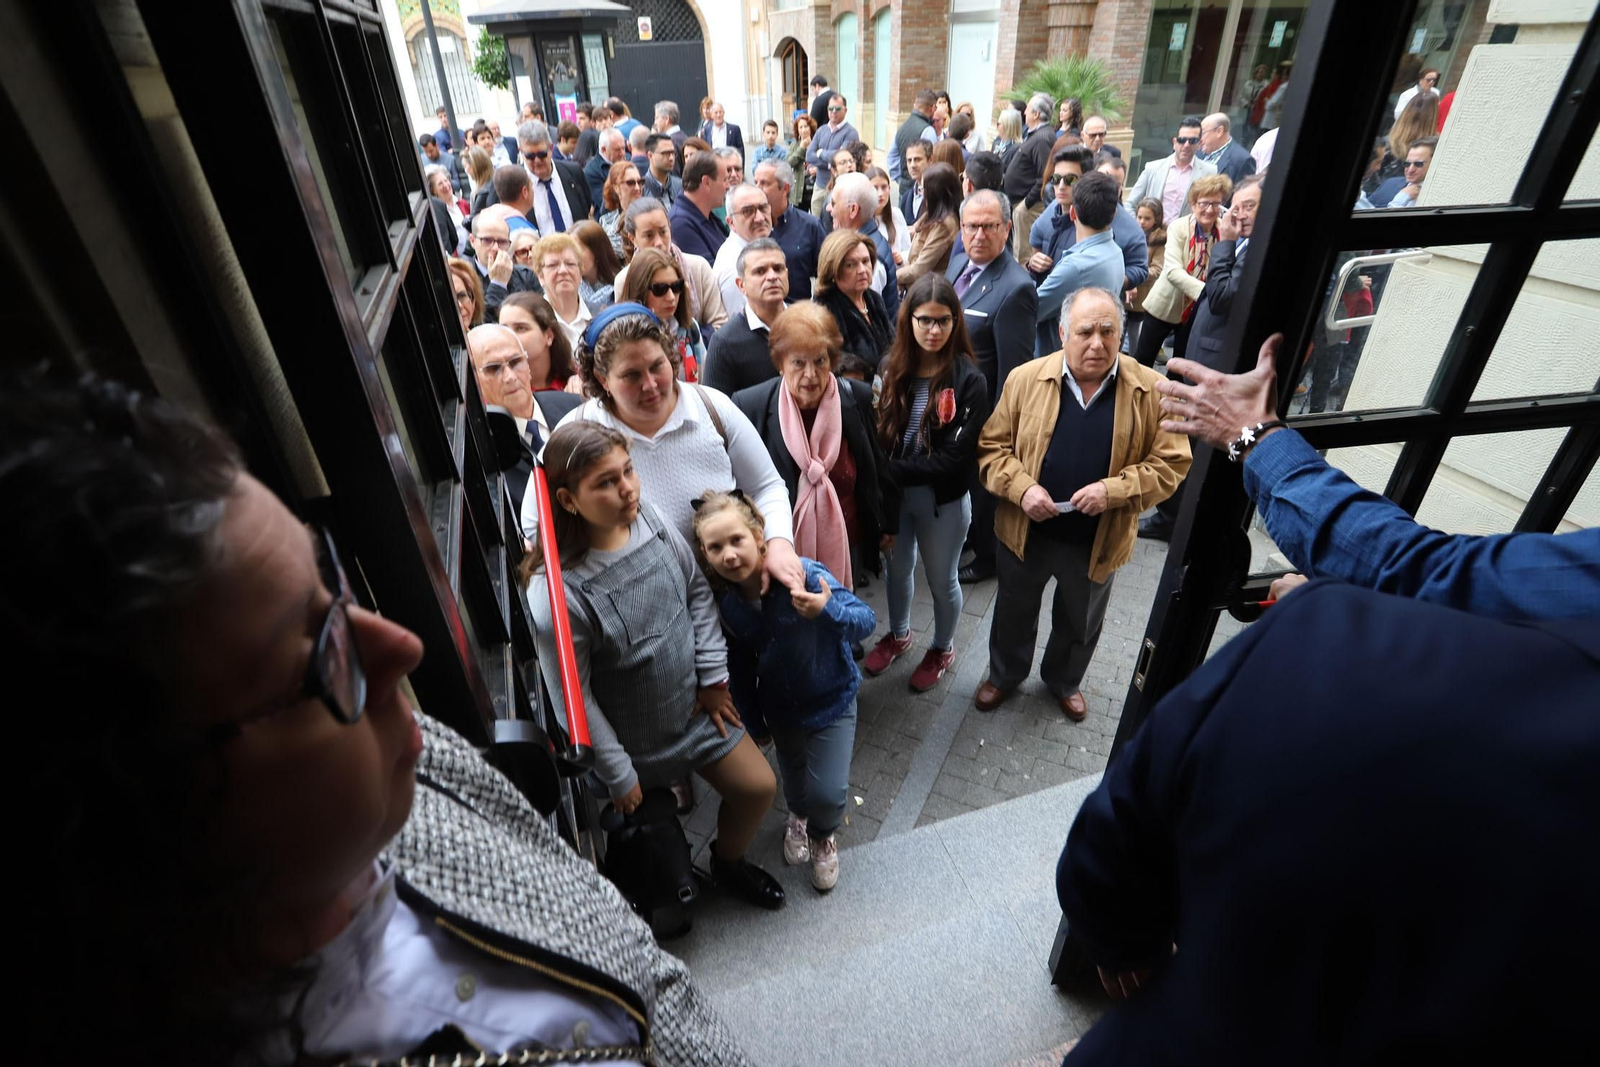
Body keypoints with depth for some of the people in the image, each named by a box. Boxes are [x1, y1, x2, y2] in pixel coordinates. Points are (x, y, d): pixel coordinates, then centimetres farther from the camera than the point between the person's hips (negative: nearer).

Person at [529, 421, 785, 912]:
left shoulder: (651, 519, -14)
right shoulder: (563, 588, -29)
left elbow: (698, 590, -1)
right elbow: (576, 695, -20)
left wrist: (713, 676, -2)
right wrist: (618, 776, -10)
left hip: (696, 705, 5)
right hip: (635, 739, -5)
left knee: (758, 788, 13)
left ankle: (729, 862, 44)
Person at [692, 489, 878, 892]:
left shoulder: (804, 575, -32)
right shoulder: (725, 601, -18)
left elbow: (867, 621, -29)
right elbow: (739, 666, -2)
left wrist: (827, 610, -49)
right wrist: (750, 718, 8)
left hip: (831, 698, -3)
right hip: (779, 705, 4)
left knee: (827, 792, -7)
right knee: (793, 777, 22)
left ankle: (823, 834, 32)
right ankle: (798, 816, 61)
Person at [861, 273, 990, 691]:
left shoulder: (969, 380, -16)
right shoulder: (891, 368, -4)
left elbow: (955, 457, -20)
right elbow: (877, 433, -1)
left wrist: (894, 471, -22)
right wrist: (883, 479, -17)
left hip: (944, 501, -4)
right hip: (894, 494, 4)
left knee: (941, 581, 16)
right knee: (898, 570, 24)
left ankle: (942, 648, 44)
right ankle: (898, 634, 51)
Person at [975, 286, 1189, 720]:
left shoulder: (1152, 390, -11)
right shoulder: (1025, 379, -11)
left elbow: (1171, 464, -8)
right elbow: (992, 446, -6)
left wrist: (1113, 490, -24)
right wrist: (1021, 488, -23)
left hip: (1098, 540, 1)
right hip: (1026, 531, 0)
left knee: (1080, 623, 23)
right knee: (1014, 612, 22)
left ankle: (1064, 681, 52)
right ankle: (1005, 675, 49)